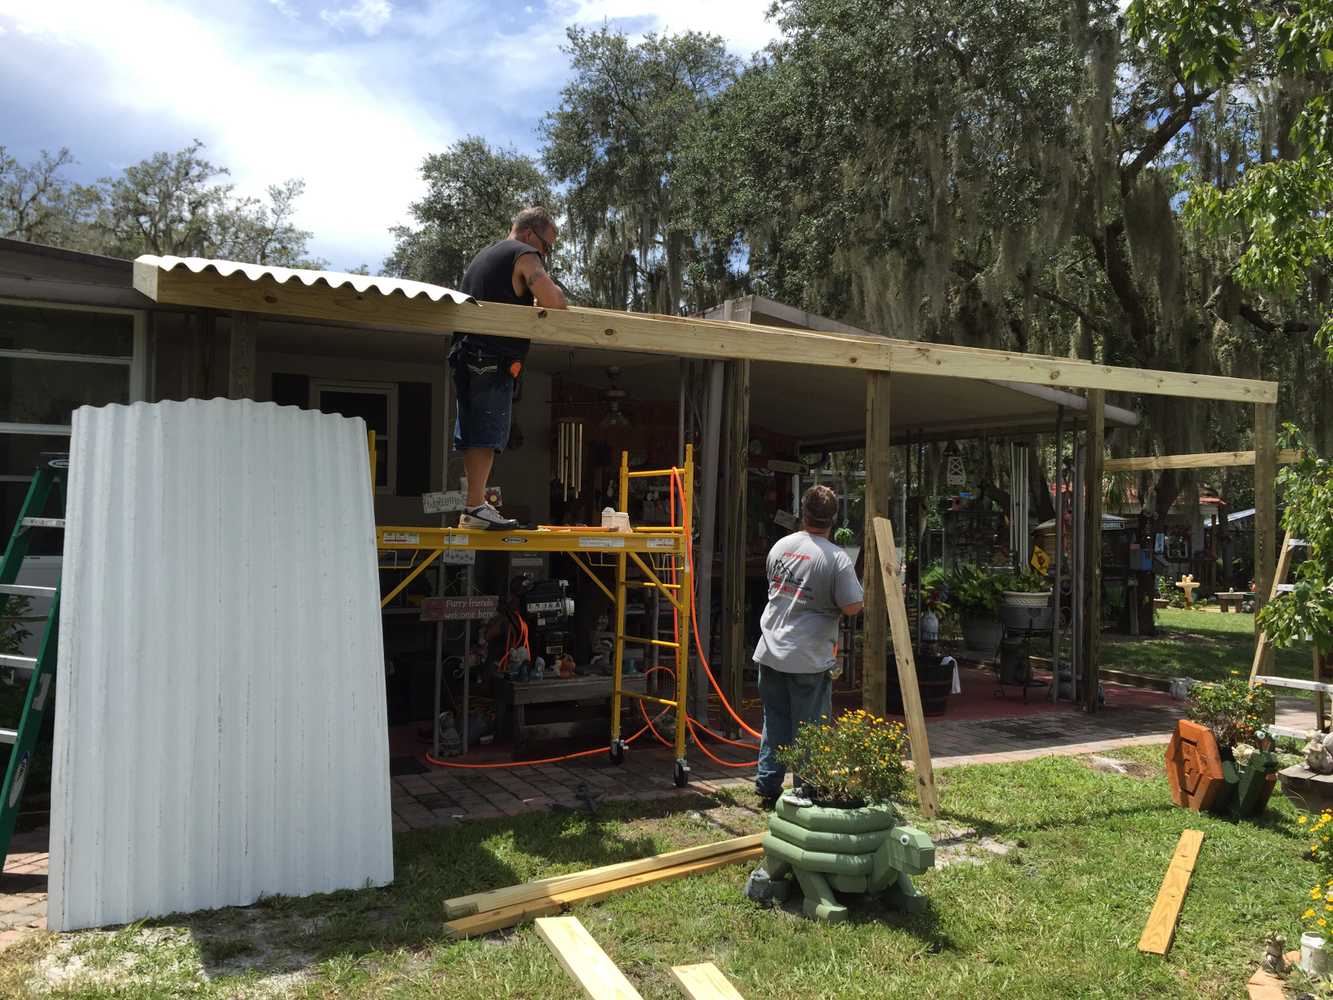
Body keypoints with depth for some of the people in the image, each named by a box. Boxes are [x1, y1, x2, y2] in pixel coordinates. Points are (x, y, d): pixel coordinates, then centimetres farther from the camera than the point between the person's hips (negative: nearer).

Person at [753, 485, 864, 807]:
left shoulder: (780, 547, 4)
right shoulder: (837, 558, -14)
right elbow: (853, 607, -14)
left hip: (771, 653, 5)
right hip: (809, 659, -5)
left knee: (774, 722, 16)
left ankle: (767, 786, 23)